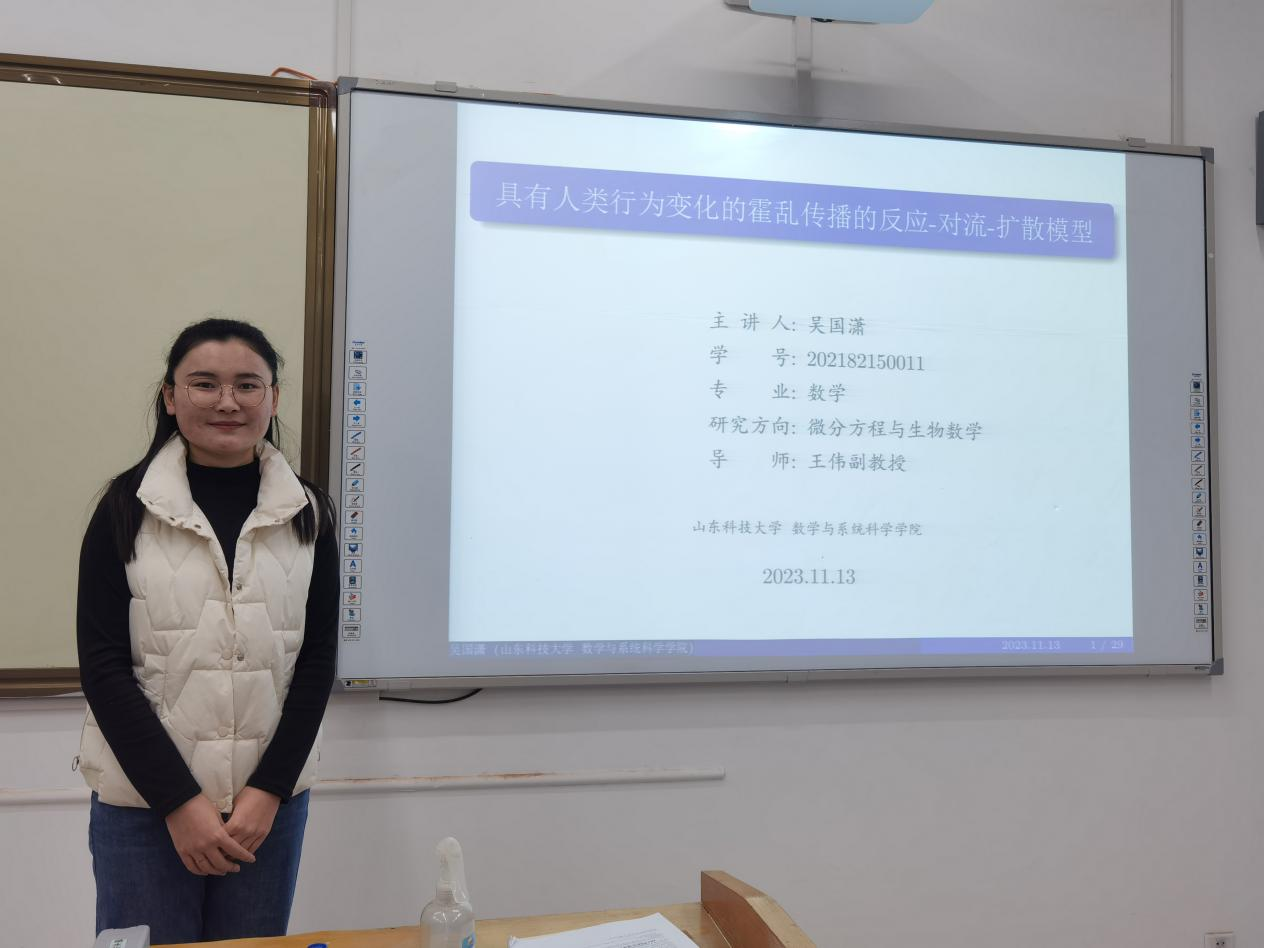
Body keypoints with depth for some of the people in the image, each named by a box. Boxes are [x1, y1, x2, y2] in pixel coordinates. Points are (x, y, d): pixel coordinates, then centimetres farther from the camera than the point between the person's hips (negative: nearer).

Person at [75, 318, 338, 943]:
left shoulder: (306, 514, 2)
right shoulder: (128, 508, -3)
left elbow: (316, 661, 2)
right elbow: (103, 665, -5)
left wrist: (269, 789, -6)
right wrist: (178, 800, -10)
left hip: (269, 802, 2)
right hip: (142, 803, -1)